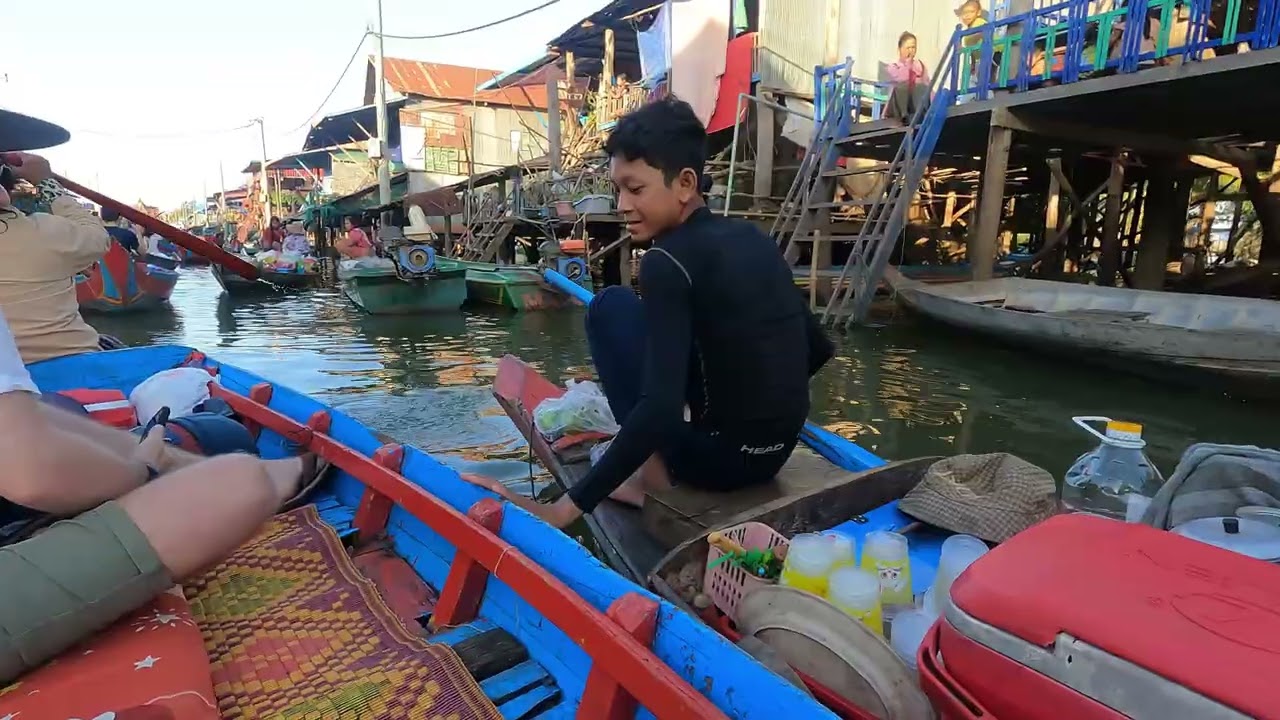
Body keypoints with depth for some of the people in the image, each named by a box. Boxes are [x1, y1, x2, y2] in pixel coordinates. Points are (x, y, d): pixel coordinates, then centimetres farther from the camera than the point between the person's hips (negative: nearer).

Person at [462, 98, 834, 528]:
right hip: (777, 449, 8)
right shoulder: (754, 239, 5)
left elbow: (660, 410, -27)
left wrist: (564, 510, -25)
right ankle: (655, 466, 21)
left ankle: (657, 475, 1)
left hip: (720, 455, -7)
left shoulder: (670, 261, -17)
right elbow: (818, 349, 13)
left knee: (611, 308, 2)